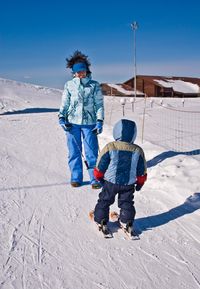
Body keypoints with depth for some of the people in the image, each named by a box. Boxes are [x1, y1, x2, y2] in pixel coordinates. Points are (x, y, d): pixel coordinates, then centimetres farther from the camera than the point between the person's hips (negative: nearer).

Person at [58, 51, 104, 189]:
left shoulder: (94, 85, 4)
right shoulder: (69, 85, 7)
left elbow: (99, 104, 4)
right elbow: (64, 103, 11)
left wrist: (100, 121, -4)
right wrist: (61, 117, -3)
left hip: (89, 123, -1)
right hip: (72, 122, 2)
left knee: (92, 152, -1)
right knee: (74, 151, 7)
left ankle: (95, 178, 10)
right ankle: (76, 177, 19)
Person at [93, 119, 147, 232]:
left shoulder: (110, 147, -14)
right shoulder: (138, 150, -7)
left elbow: (101, 166, -6)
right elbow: (142, 171, 2)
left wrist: (99, 176, 13)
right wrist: (140, 183, 18)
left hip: (110, 182, -1)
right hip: (129, 184, 2)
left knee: (104, 201, 16)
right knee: (127, 202, 19)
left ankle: (101, 220, 22)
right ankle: (127, 222, 23)